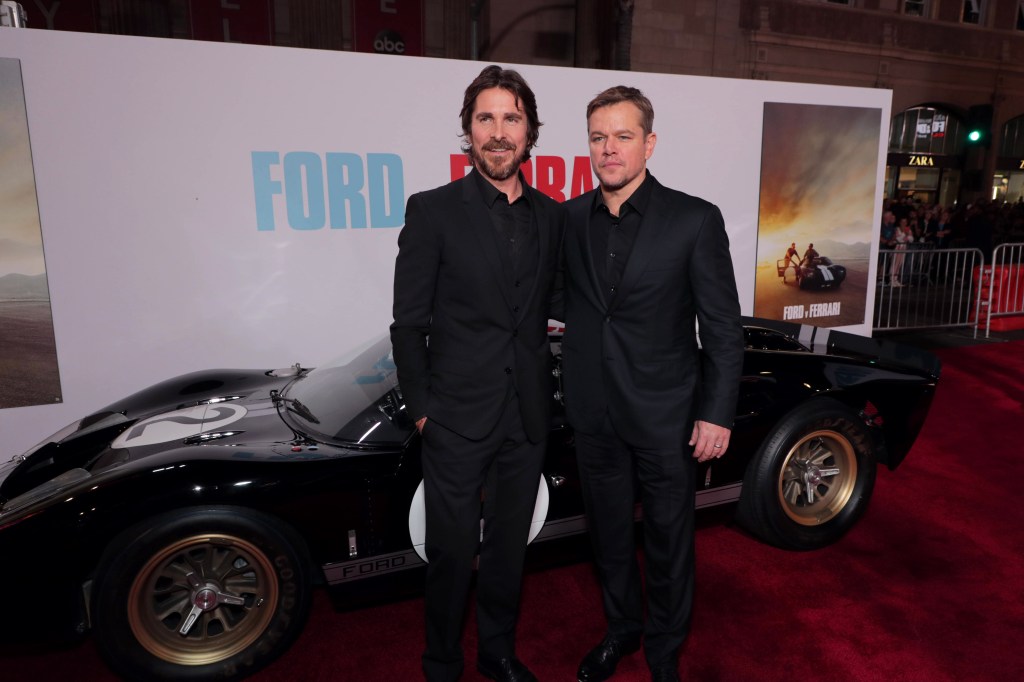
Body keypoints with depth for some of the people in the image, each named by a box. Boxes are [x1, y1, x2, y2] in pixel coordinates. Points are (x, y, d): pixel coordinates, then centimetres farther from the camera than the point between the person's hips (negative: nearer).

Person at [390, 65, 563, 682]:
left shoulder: (552, 216, 6)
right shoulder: (433, 211, -6)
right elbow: (409, 323, -5)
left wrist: (546, 388, 7)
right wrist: (421, 409, -6)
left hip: (528, 417, 4)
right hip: (458, 418, -3)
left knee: (510, 545, 19)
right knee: (453, 552, 10)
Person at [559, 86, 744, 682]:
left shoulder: (696, 220, -10)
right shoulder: (570, 219, 1)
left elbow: (723, 326, -8)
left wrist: (718, 413, -10)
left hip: (665, 414, -3)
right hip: (594, 412, 4)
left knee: (669, 541, 14)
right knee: (609, 533, 20)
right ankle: (622, 629, 44)